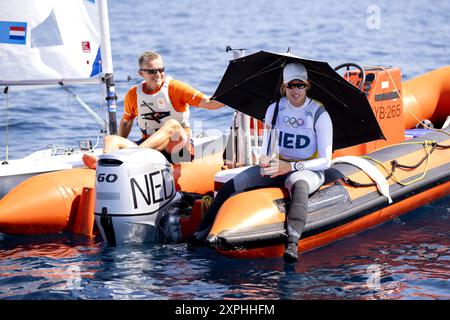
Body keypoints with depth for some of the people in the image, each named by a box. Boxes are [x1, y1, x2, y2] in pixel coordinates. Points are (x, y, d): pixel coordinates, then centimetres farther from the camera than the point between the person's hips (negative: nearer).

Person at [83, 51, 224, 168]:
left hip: (178, 148, -4)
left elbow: (208, 103, -13)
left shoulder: (174, 87, -4)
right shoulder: (133, 94, 7)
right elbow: (126, 122, 25)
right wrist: (121, 145, 19)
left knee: (173, 124, -35)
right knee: (110, 139, -17)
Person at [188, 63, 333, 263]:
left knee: (298, 185, -43)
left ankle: (292, 243, -60)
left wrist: (291, 166, -22)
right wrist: (265, 160, -14)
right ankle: (201, 234, -15)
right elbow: (266, 150, 12)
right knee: (230, 186, -16)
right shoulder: (274, 109, 6)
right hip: (277, 165, 5)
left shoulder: (320, 114, -8)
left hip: (309, 171, -5)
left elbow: (325, 161, -12)